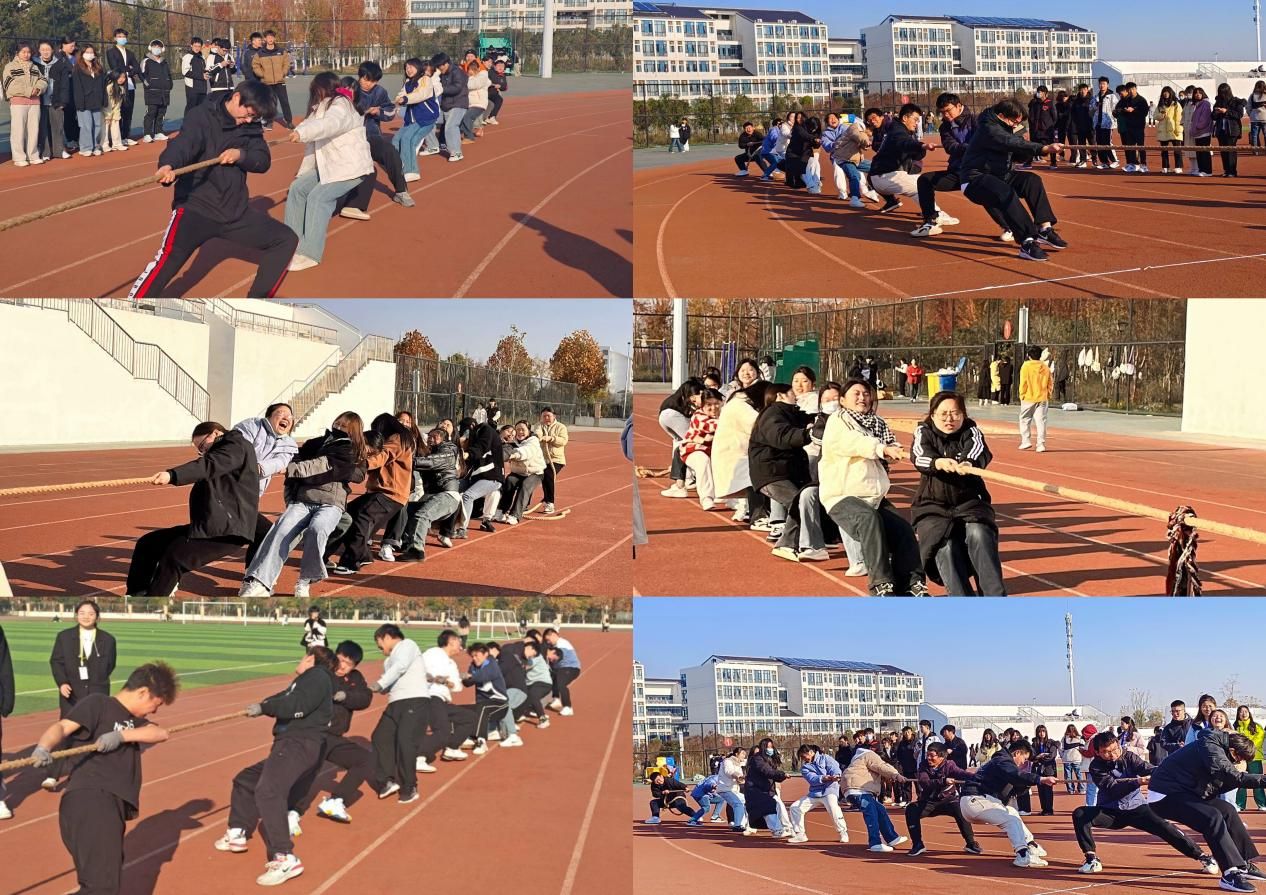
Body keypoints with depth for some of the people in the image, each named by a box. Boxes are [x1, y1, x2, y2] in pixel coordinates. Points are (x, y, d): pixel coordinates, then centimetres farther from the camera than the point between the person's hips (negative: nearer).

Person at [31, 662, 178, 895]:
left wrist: (122, 735, -7)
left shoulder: (133, 720, 29)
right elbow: (62, 727, -9)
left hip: (112, 805, 9)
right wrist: (43, 748, -32)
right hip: (91, 798, -9)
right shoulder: (98, 703, 6)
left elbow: (160, 734, 11)